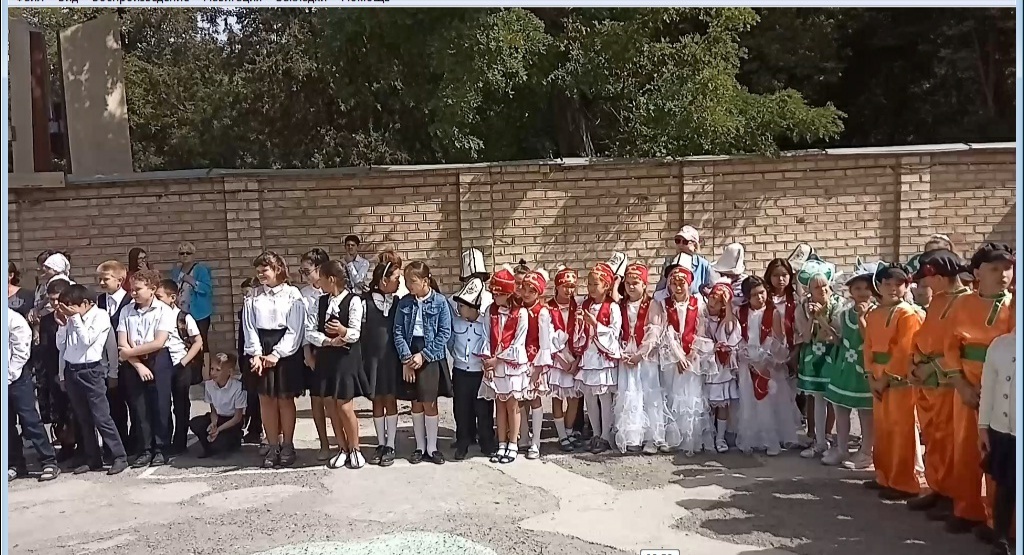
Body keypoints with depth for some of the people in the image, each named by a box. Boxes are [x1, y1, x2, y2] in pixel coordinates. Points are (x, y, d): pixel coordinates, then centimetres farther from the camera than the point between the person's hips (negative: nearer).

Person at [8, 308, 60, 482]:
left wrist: (9, 375, -11)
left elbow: (21, 352, -11)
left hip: (16, 378, -4)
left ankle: (49, 462, 1)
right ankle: (15, 464, 19)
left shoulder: (14, 319, -8)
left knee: (29, 420, -4)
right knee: (7, 424, 9)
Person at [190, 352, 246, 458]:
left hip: (234, 422, -5)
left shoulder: (238, 387, -24)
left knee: (218, 444, -29)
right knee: (195, 424, -24)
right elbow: (213, 411, 3)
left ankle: (234, 440, 7)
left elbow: (238, 417, -15)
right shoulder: (208, 385, -8)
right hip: (218, 418, 5)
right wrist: (213, 424, -19)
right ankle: (209, 447, 2)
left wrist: (218, 429, -22)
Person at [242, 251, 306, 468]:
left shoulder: (292, 294, -3)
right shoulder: (253, 297, 8)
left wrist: (276, 354, -15)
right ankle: (273, 447, 15)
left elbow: (294, 330, -8)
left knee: (285, 399, 3)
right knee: (266, 400, 5)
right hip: (260, 351, 3)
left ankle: (287, 446, 15)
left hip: (285, 351, -3)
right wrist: (256, 354, -10)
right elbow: (249, 327, 2)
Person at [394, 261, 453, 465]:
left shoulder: (440, 302, -8)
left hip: (431, 356, -3)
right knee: (416, 403, 11)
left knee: (430, 403, 4)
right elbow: (398, 331, -1)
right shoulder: (404, 302, 1)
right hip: (409, 356, 3)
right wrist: (406, 357, -12)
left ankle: (432, 447, 16)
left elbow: (445, 333, -10)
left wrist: (423, 355, -14)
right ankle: (420, 446, 22)